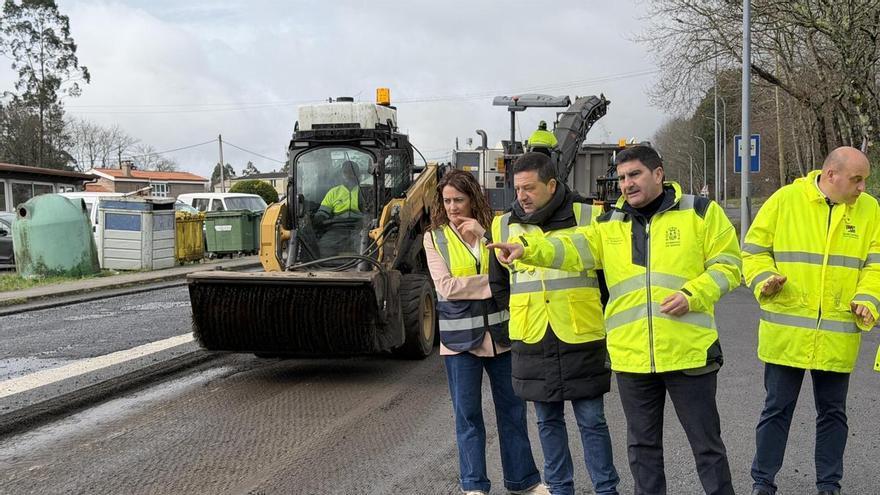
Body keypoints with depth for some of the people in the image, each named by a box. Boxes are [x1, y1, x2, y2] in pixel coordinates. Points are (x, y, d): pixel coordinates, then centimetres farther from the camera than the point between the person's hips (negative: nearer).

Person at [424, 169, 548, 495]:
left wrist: (485, 235, -18)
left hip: (500, 333, 2)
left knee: (512, 409, 10)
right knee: (467, 414, 4)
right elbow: (446, 286, -12)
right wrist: (494, 281, -14)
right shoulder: (435, 238, 0)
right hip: (460, 337, -2)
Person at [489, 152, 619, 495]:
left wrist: (600, 317, 6)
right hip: (531, 341, 3)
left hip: (581, 339, -3)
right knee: (548, 421, 12)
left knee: (592, 421, 4)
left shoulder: (588, 218, -4)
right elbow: (498, 283, 19)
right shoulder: (503, 226, 5)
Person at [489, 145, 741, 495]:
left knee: (706, 442, 7)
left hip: (689, 351, -3)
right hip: (630, 356, 4)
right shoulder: (609, 224, 9)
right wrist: (528, 249, -24)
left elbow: (726, 265, 0)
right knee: (642, 444, 15)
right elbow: (571, 249, -6)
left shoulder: (700, 212, 0)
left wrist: (692, 296, -15)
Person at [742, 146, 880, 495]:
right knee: (777, 408, 7)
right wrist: (764, 280, -16)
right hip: (786, 330, -2)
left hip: (839, 334, 2)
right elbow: (754, 249, 1)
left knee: (833, 411, 12)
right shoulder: (786, 199, -4)